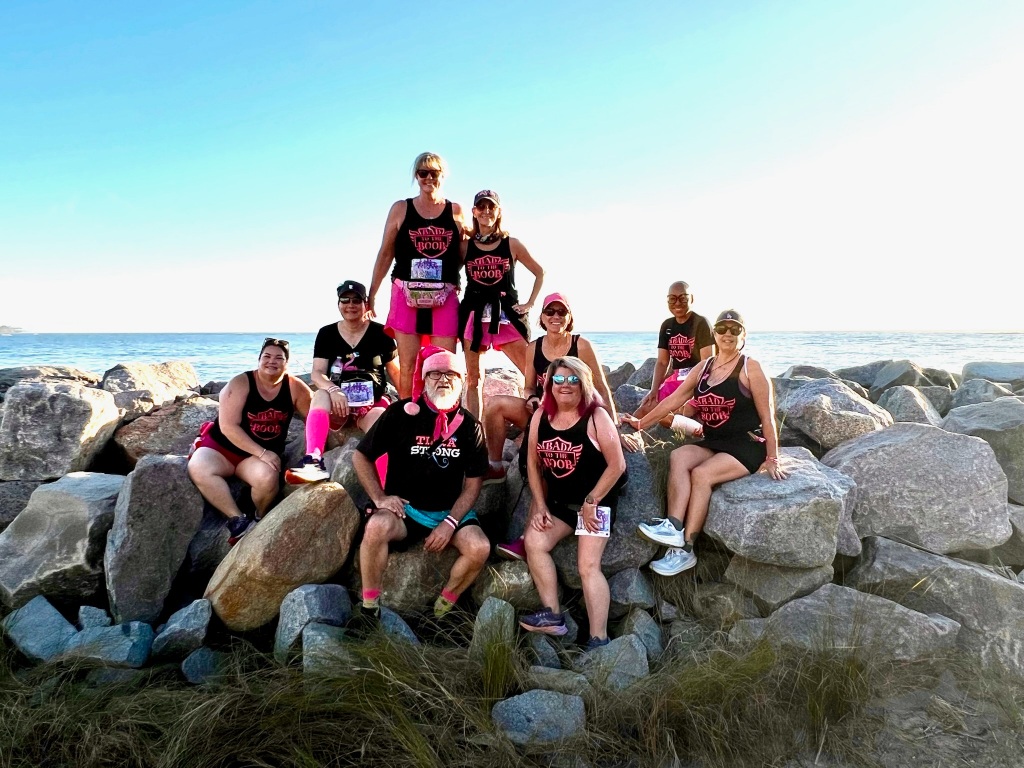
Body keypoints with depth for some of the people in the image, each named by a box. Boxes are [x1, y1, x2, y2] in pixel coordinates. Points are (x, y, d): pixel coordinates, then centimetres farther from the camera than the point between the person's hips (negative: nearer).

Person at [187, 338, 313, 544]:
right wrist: (262, 453, -24)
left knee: (268, 478, -33)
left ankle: (259, 519, -3)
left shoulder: (294, 388, -5)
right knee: (198, 468, -32)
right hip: (221, 445, -1)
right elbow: (228, 426, -19)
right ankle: (238, 520, -26)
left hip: (262, 453, 1)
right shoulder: (240, 383, -13)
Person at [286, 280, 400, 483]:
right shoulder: (326, 334, 4)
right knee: (321, 395, -33)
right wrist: (333, 390, -28)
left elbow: (395, 372, 6)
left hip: (373, 403, -1)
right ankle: (313, 461, -49)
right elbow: (317, 374, -5)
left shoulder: (380, 333, 2)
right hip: (337, 405, 1)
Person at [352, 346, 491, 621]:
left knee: (479, 548, -24)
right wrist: (379, 498, -10)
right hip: (404, 508, -2)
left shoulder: (469, 425, 0)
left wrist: (450, 523, -10)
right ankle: (369, 607, -12)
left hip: (450, 511, 2)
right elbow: (360, 456, 2)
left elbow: (473, 483, 3)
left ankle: (444, 607, 3)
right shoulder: (401, 413, -6)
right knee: (378, 526, -34)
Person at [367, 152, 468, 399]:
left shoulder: (456, 211, 11)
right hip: (407, 294, 0)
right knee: (408, 364, -2)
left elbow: (465, 257, 17)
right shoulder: (400, 209, 9)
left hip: (444, 296, 1)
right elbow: (385, 253, 9)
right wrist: (372, 294, 7)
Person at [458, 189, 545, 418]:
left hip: (506, 316, -1)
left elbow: (540, 273, 12)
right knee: (473, 379, 2)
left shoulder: (512, 244, 4)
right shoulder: (465, 245, 6)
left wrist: (530, 304, 4)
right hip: (474, 316, 1)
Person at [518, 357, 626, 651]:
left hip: (595, 502, -5)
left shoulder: (596, 417, -14)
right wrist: (540, 505, -2)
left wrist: (592, 502, -15)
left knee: (588, 565, -12)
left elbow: (617, 465, -15)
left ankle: (599, 640, -6)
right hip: (557, 501, 6)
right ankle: (553, 615, 1)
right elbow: (533, 463, 5)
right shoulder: (540, 416, 1)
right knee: (534, 542, -11)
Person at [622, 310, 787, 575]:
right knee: (678, 457, -23)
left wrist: (772, 459, -8)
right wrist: (641, 423, 10)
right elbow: (673, 400, 13)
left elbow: (767, 417, -6)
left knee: (701, 473, -28)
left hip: (747, 446, -5)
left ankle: (684, 549, -25)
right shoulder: (703, 368, 12)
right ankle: (674, 527, -33)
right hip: (713, 444, 6)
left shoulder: (750, 368, -5)